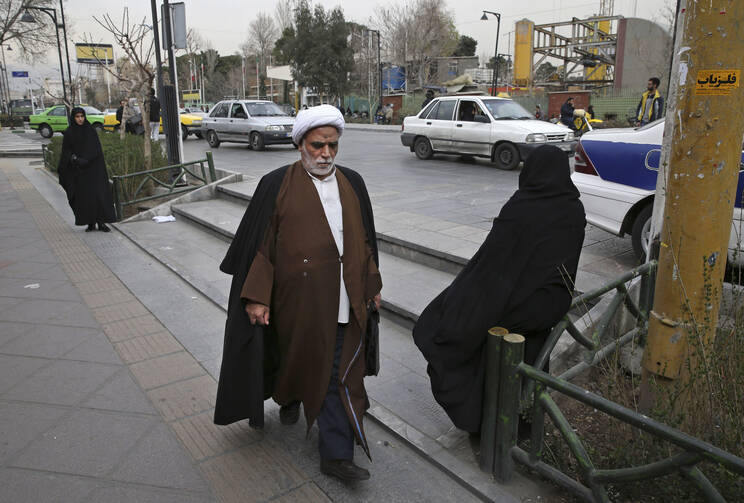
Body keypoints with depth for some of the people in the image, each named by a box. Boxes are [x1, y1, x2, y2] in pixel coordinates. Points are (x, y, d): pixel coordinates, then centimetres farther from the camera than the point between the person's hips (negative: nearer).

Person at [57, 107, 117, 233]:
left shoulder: (91, 131, 3)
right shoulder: (69, 133, 5)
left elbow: (96, 149, -3)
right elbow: (66, 151, 3)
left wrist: (85, 160, -16)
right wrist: (74, 158, -17)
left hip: (92, 168, -1)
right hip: (77, 170, 1)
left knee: (97, 193, -8)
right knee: (83, 196, 2)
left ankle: (101, 222, -6)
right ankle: (90, 223, 9)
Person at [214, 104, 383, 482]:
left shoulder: (352, 184, 7)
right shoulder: (277, 185, -5)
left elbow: (364, 239, 13)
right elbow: (261, 244, -6)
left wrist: (372, 285, 15)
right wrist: (257, 296, -10)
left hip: (344, 303, 3)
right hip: (297, 301, -2)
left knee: (340, 375, 5)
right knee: (297, 358, 18)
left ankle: (337, 455, 17)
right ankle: (290, 397, 53)